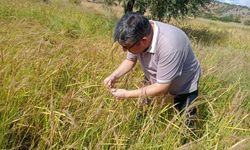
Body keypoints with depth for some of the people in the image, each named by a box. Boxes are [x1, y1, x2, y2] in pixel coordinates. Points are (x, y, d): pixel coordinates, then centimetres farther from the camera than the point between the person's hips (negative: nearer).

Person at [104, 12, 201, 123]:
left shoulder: (169, 46, -42)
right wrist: (114, 76, -18)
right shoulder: (137, 35, -22)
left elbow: (162, 87, -33)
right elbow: (130, 60, -1)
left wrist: (127, 94, -27)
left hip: (184, 87, -5)